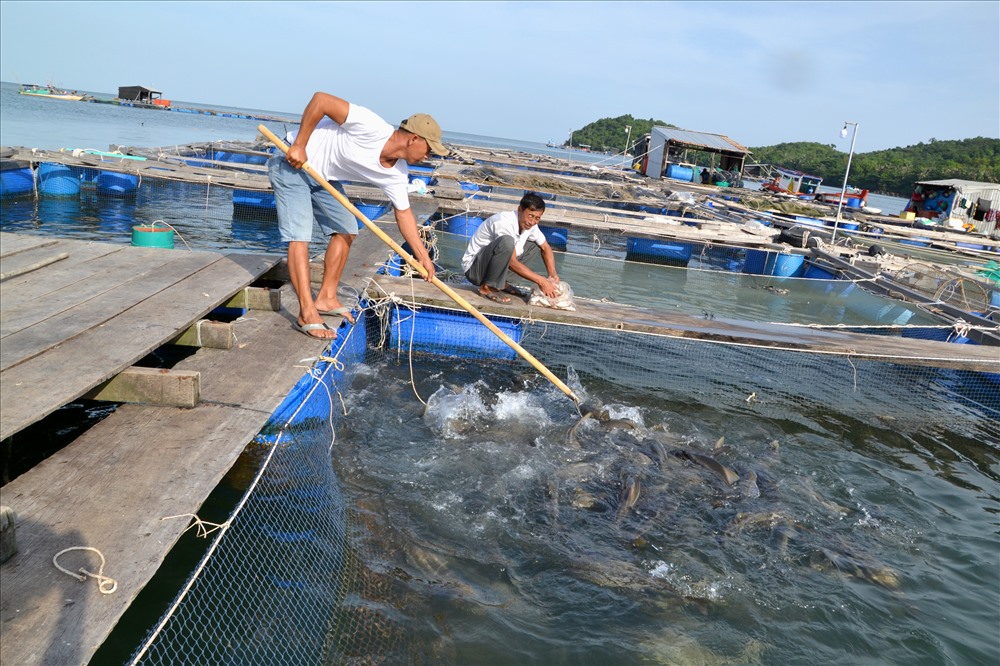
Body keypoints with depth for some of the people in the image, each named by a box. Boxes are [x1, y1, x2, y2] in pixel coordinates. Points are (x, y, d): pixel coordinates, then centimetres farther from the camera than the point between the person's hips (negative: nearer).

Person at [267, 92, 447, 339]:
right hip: (292, 162, -9)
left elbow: (403, 211, 4)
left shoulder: (396, 173, -6)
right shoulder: (371, 128, -31)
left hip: (323, 175, 9)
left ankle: (325, 298, 18)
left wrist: (422, 256, 1)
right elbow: (320, 100, -29)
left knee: (346, 230, 9)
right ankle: (307, 314, -12)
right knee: (300, 236, -14)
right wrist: (299, 146, -28)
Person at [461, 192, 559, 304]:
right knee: (507, 241, -34)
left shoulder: (530, 224, -3)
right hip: (473, 268, -9)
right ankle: (488, 287, -18)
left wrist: (553, 275, -5)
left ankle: (500, 282, 4)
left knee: (535, 243, 7)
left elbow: (546, 248, 12)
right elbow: (512, 263, -26)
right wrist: (541, 281, -24)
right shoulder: (505, 223, -27)